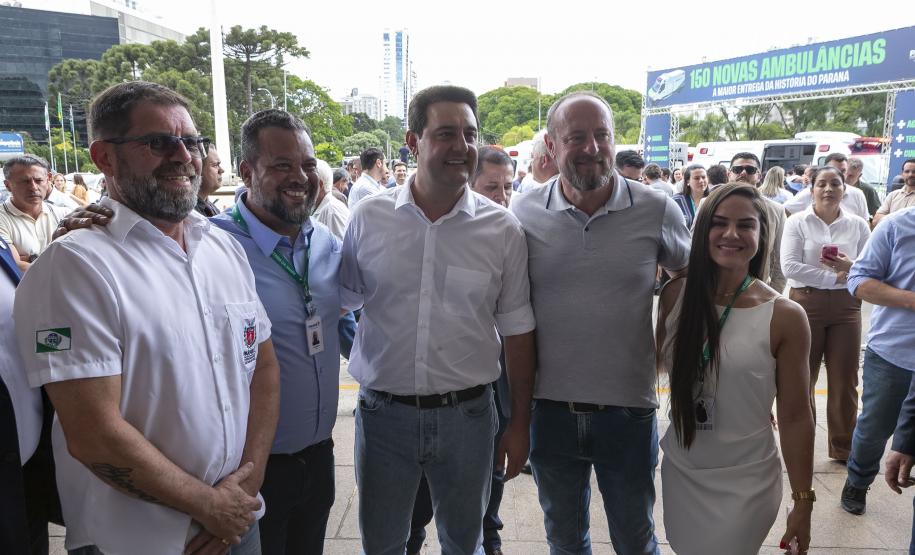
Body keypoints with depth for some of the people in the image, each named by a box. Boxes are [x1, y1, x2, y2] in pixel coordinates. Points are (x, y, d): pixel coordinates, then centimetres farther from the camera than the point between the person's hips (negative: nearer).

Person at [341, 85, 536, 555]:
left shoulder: (502, 229, -5)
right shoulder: (369, 217, -4)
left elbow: (517, 331, 1)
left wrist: (520, 423, 3)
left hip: (467, 414, 0)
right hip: (383, 411, 1)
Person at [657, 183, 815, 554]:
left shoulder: (785, 317, -14)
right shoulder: (675, 295, -7)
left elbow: (795, 417, -7)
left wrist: (803, 503, -4)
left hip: (745, 483, -3)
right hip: (679, 471, 3)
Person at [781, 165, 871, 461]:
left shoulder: (858, 225, 5)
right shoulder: (797, 222, -4)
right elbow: (789, 266, -14)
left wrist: (851, 267, -15)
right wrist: (834, 277, -16)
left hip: (846, 306, 3)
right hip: (806, 304, -2)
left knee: (845, 380, 9)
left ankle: (843, 446, 25)